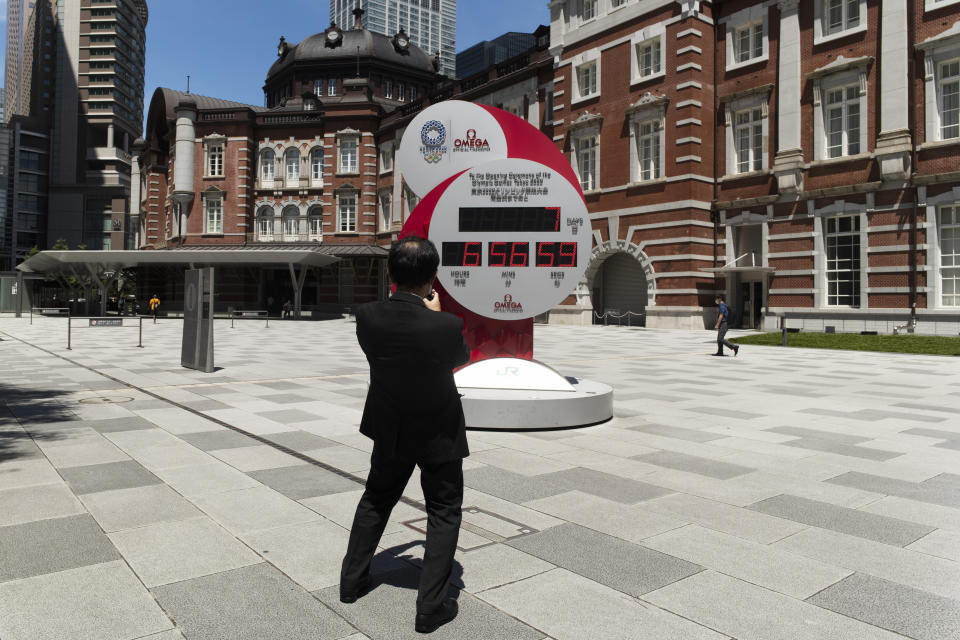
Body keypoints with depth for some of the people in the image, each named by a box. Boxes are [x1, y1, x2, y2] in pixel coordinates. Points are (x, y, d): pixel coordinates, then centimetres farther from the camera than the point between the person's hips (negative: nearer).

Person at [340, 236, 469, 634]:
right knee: (444, 512, 13)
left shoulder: (367, 317, -19)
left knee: (376, 499, 25)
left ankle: (353, 579, 37)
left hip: (390, 429, 4)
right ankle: (431, 606, 14)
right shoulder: (447, 327, -28)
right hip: (440, 434, -4)